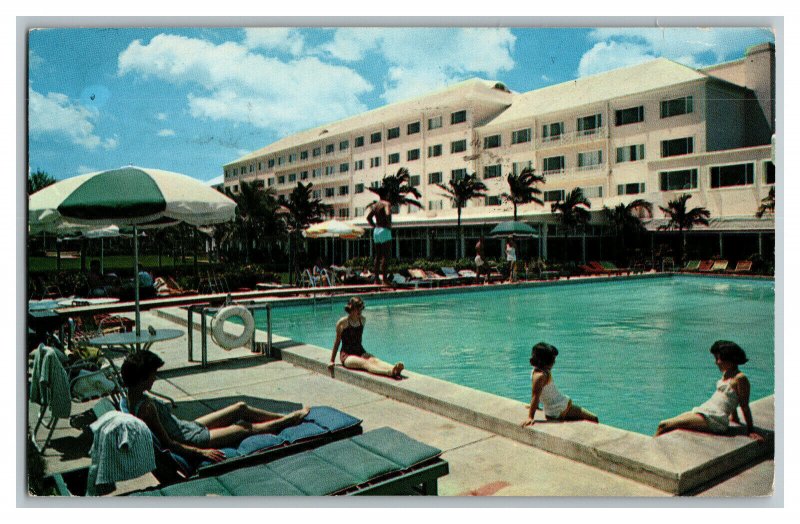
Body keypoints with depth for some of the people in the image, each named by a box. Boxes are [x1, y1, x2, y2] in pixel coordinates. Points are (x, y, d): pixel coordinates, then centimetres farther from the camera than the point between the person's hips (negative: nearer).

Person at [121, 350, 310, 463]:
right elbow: (167, 442, -29)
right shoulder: (146, 407, -32)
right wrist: (200, 452, -27)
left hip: (188, 426, 10)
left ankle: (285, 416, 28)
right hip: (192, 440, -10)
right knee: (246, 428, 4)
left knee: (241, 408, 12)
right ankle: (290, 420, 25)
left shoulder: (130, 397, -4)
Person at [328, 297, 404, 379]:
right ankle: (389, 372, -62)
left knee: (375, 360, -28)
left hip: (360, 352, 5)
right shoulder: (343, 322, -6)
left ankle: (394, 370, -57)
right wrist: (332, 361, 8)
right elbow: (337, 342, 4)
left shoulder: (363, 320, 8)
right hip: (347, 355, -5)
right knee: (364, 362, -34)